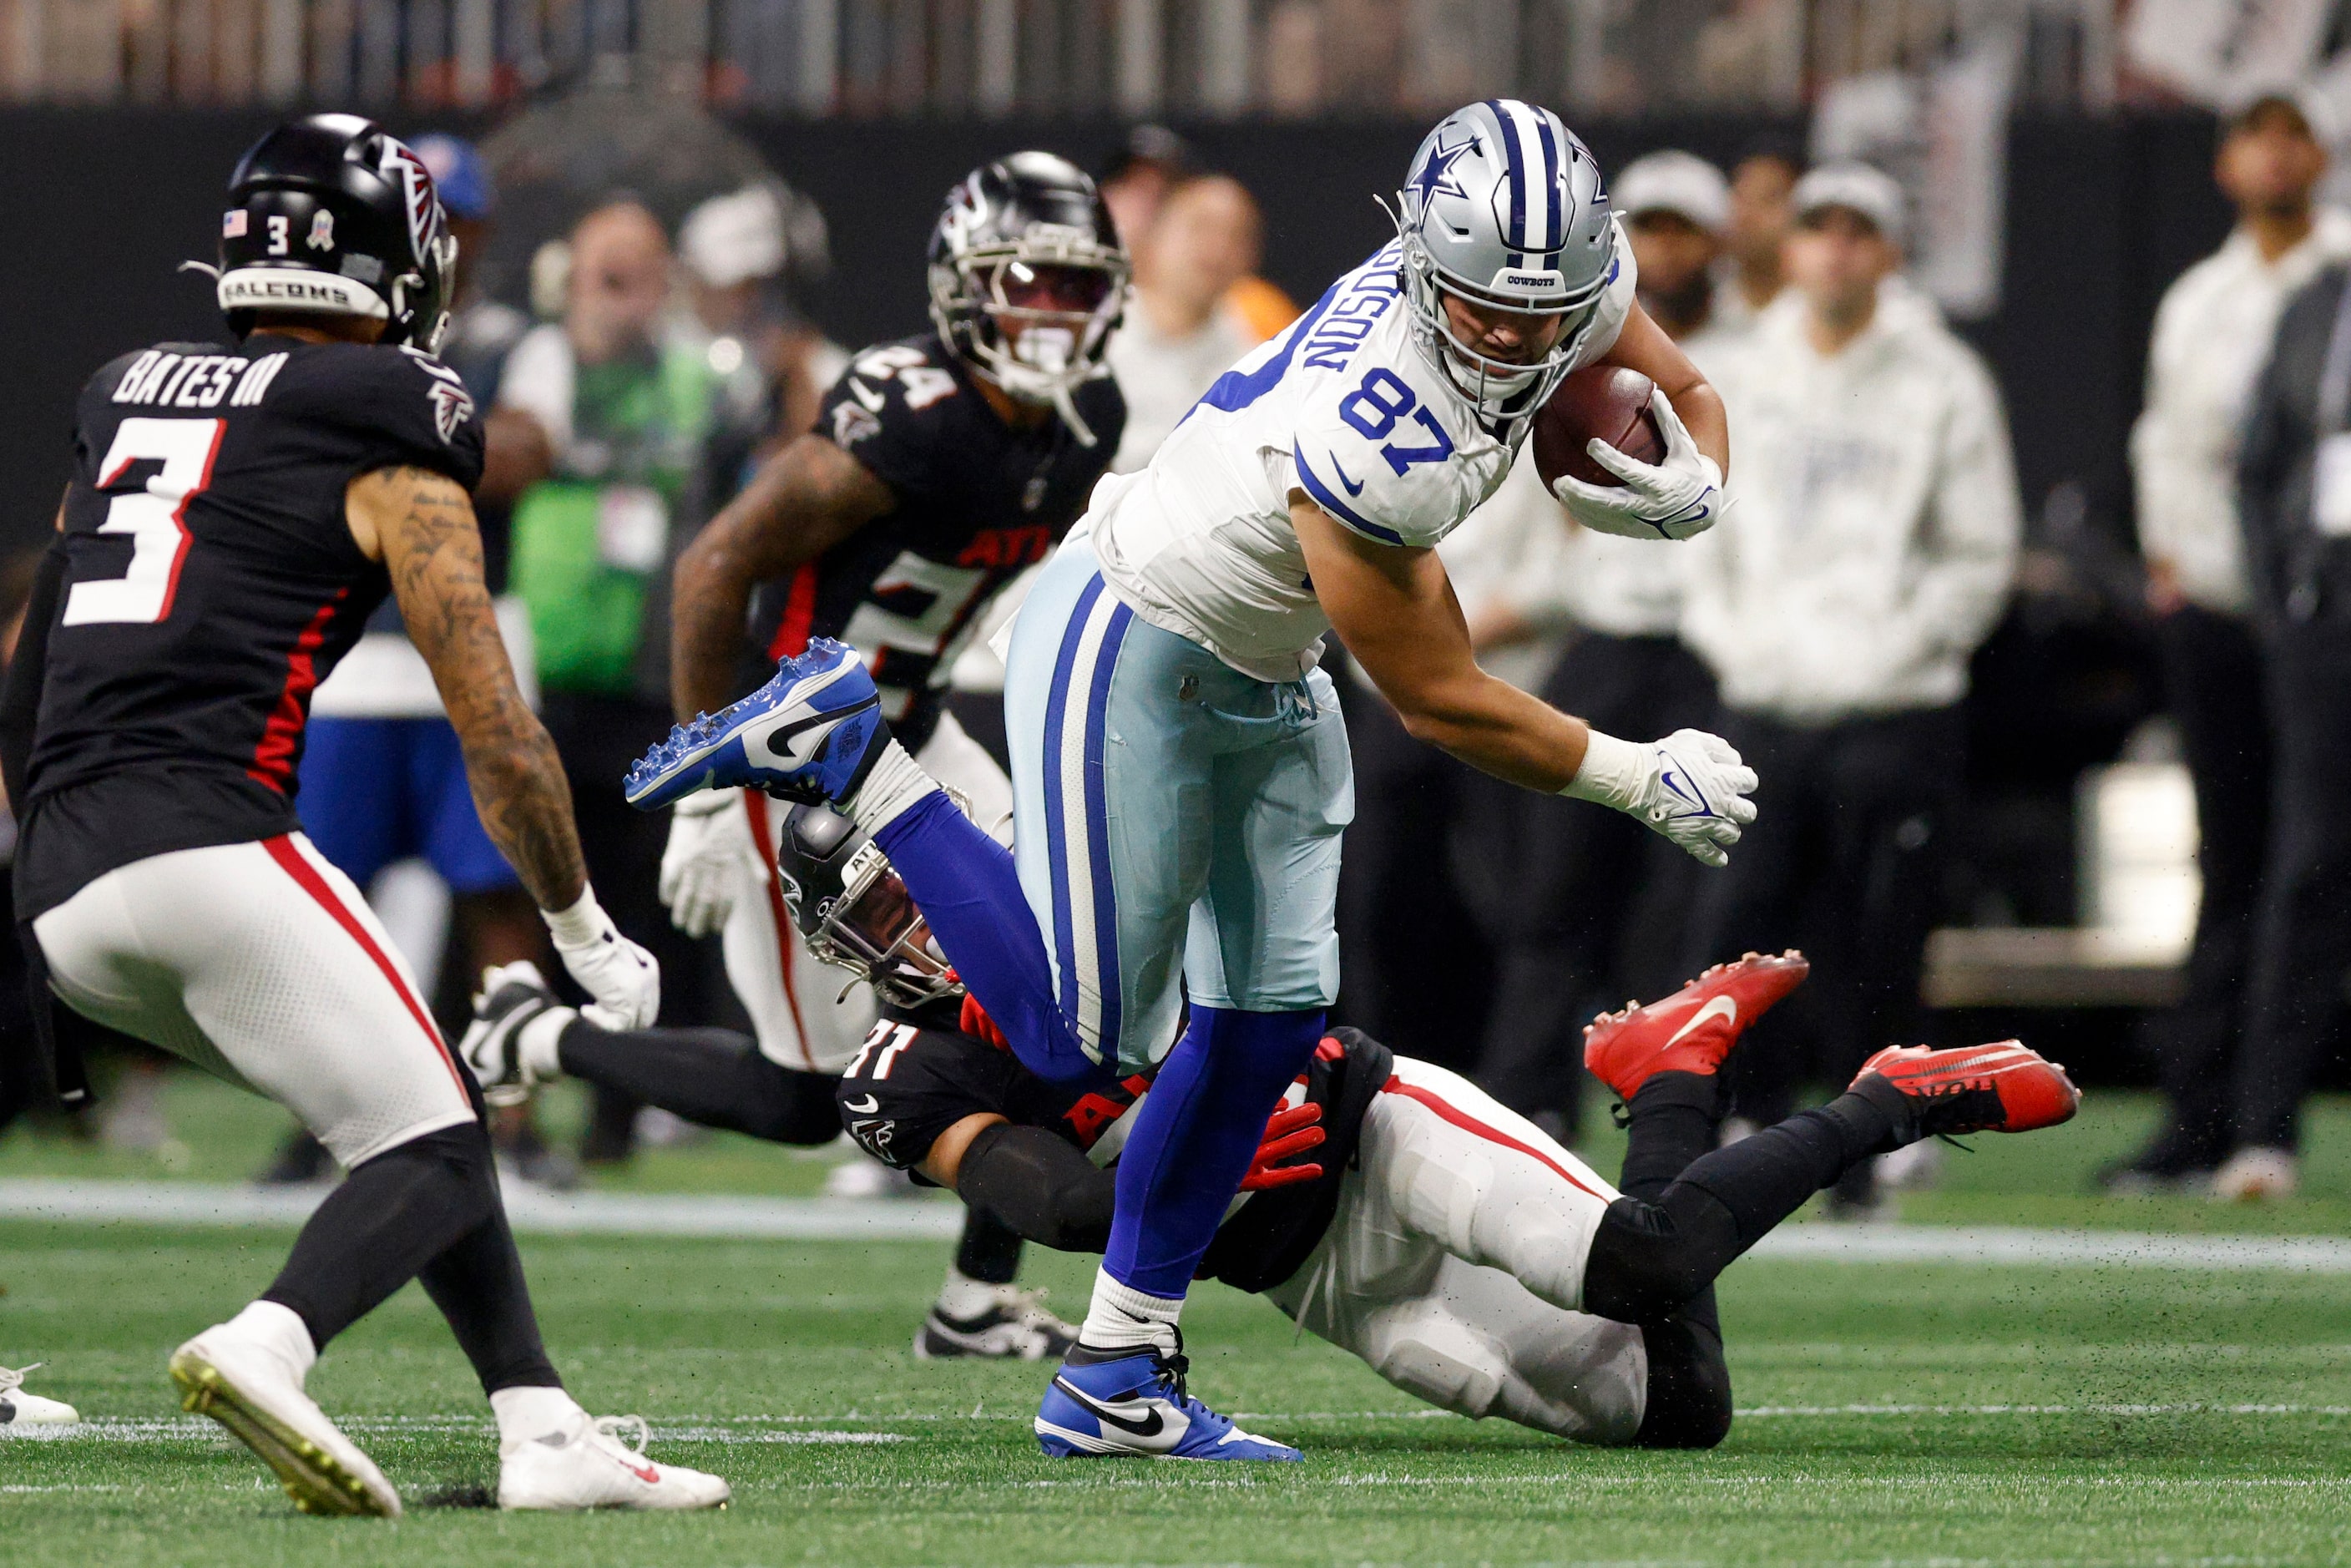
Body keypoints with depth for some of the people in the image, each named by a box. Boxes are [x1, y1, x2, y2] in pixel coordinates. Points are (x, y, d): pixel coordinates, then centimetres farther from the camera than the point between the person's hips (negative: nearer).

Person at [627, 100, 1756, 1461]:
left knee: (1271, 1022, 7)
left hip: (1258, 681, 9)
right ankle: (850, 751, 8)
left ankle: (1120, 1376, 18)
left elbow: (1693, 397, 5)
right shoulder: (1367, 443, -38)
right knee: (1084, 1034, -5)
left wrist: (1691, 491, -19)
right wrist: (1644, 782, -16)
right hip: (1124, 655, -9)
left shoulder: (1575, 283, -16)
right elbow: (1442, 703, -26)